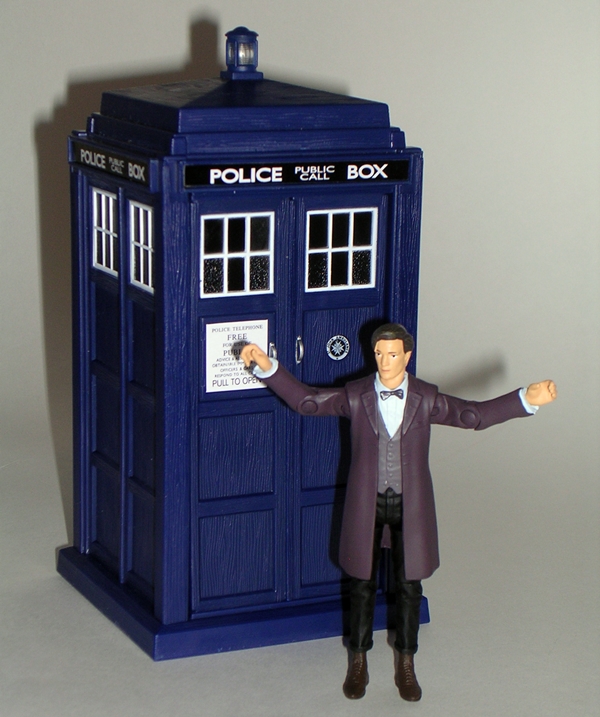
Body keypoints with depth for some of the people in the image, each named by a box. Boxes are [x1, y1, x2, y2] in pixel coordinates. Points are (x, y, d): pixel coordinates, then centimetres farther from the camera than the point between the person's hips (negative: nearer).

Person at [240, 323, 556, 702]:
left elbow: (475, 414, -5)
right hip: (366, 504, 0)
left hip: (410, 506, 1)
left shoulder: (427, 399, -5)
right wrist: (268, 367, -14)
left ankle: (406, 666, 24)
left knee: (409, 587, 8)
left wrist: (527, 399, -17)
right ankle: (358, 663, 25)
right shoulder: (355, 396, -6)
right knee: (362, 585, 9)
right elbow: (305, 399, -3)